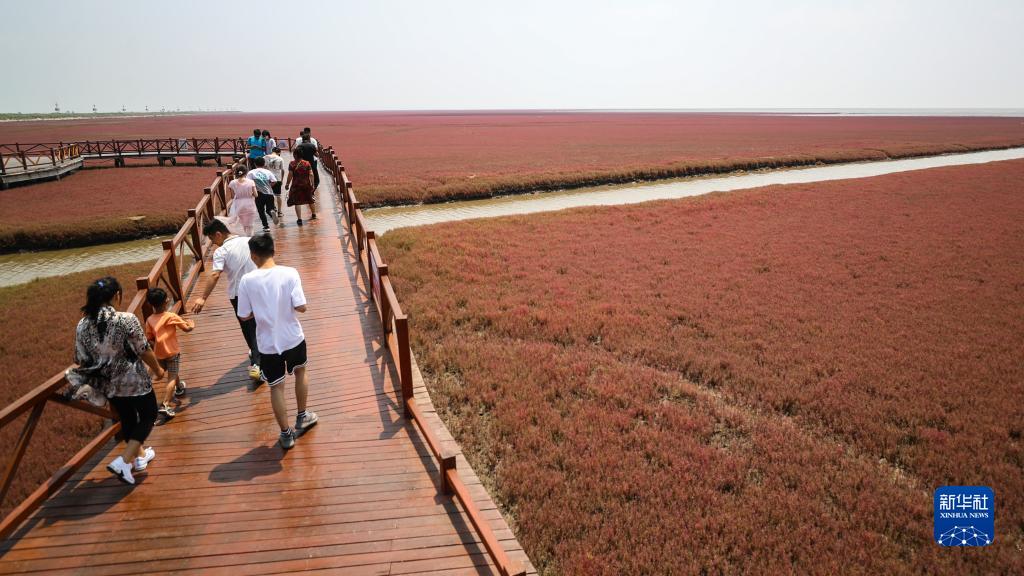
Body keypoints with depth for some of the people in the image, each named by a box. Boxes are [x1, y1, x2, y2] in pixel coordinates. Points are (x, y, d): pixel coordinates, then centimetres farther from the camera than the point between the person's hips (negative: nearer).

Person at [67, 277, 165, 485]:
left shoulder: (82, 325, -8)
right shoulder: (127, 319, -22)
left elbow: (81, 360, -1)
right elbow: (144, 351, -15)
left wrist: (97, 376, 18)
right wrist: (158, 369, 3)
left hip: (108, 384, 5)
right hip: (134, 380, -5)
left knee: (127, 419, 24)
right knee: (148, 416, 14)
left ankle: (140, 455, 42)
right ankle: (124, 462, 2)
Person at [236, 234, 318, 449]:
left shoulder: (247, 280, -12)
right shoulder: (289, 273, -14)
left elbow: (244, 316, -5)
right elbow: (301, 307, -16)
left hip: (268, 344, 0)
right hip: (293, 338, 0)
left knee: (276, 388, 14)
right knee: (300, 373, 27)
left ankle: (286, 434, 24)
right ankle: (302, 417, 40)